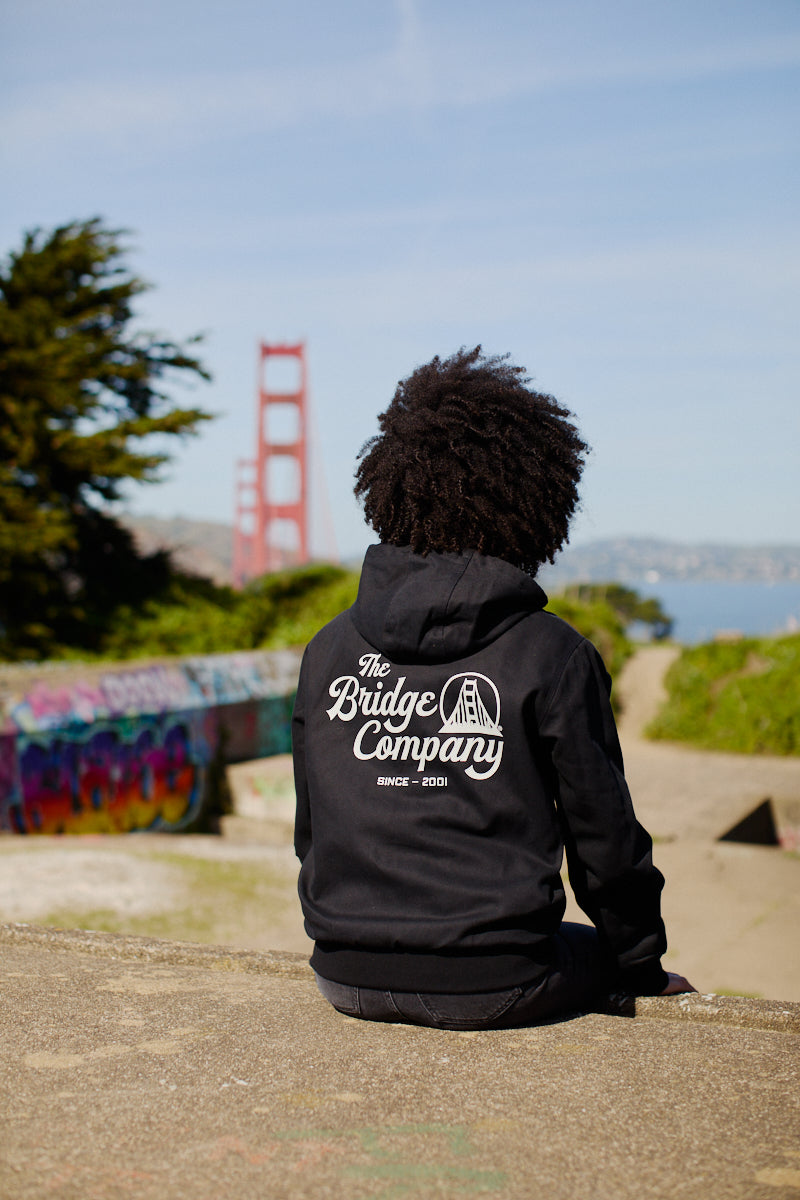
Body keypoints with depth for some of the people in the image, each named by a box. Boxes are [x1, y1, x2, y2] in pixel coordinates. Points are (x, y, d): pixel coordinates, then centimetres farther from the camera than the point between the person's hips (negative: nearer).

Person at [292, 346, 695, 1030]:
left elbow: (310, 829, 11)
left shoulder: (330, 649, 3)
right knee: (605, 948, 25)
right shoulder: (552, 654, -10)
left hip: (349, 979, 5)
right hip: (488, 987, -4)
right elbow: (604, 833, -3)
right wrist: (644, 970, 13)